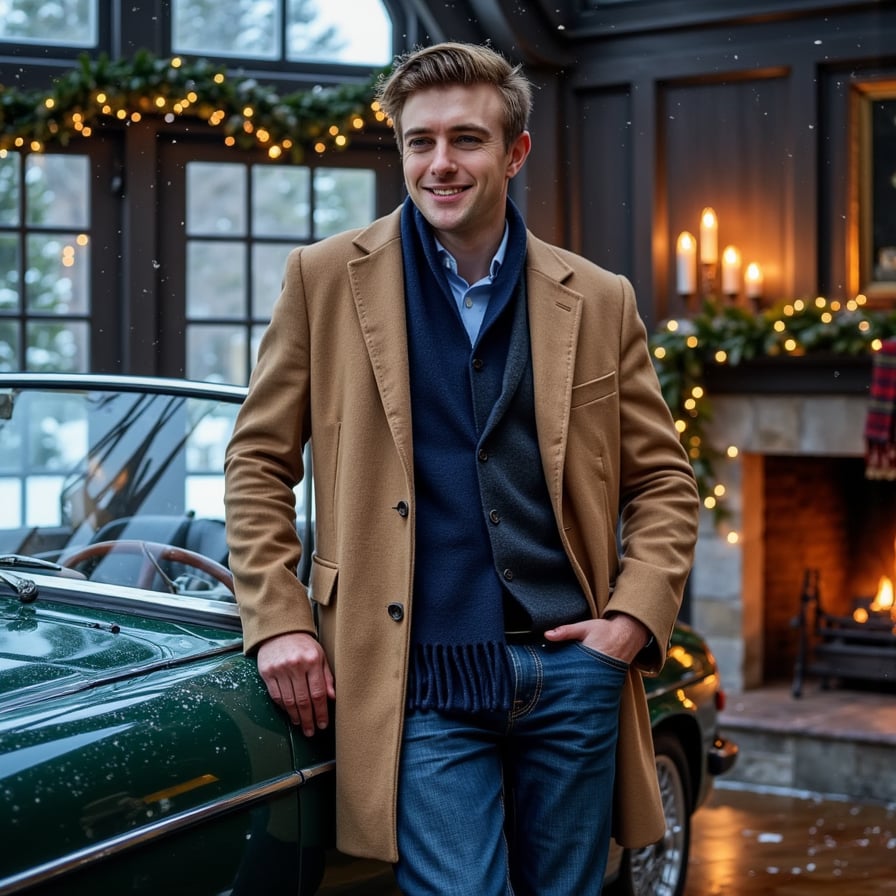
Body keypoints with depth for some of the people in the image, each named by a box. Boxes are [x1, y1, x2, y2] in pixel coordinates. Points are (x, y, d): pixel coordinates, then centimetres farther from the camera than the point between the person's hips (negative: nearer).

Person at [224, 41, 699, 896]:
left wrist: (639, 615, -2)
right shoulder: (327, 277, 2)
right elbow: (258, 461, 6)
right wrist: (277, 623, -3)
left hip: (573, 670, 3)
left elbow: (663, 479, 12)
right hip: (426, 683, -2)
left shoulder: (598, 300, 7)